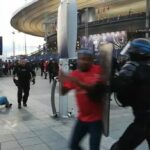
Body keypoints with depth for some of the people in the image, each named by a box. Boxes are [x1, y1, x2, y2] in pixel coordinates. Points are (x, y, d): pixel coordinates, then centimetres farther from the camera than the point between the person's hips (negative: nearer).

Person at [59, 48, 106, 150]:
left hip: (95, 118, -5)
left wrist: (77, 82, -35)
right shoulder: (74, 74, 1)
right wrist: (62, 82, -20)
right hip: (82, 117, 5)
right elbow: (63, 92, -1)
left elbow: (94, 88, -26)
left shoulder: (97, 70, -12)